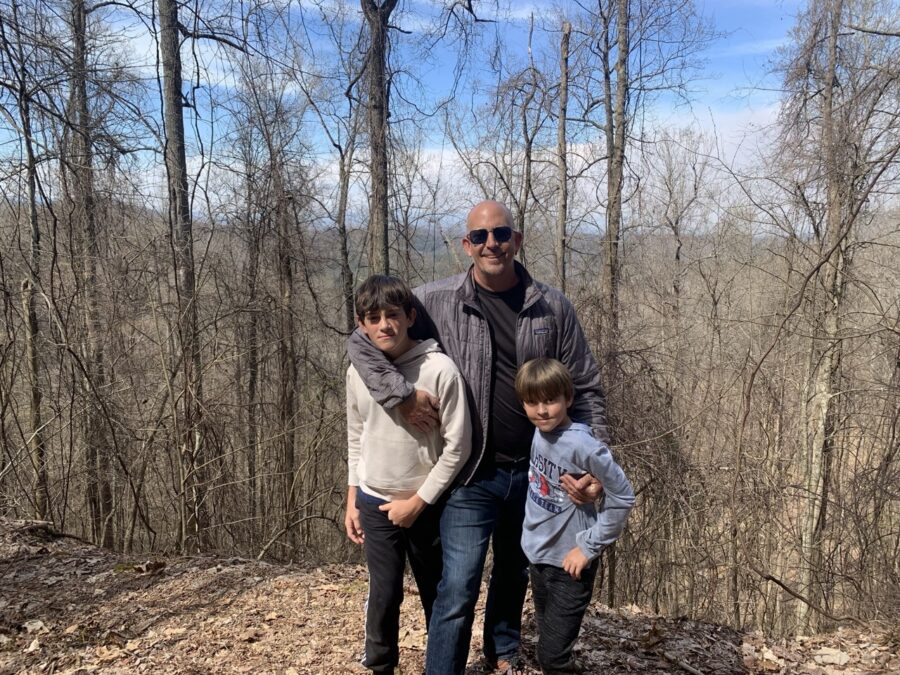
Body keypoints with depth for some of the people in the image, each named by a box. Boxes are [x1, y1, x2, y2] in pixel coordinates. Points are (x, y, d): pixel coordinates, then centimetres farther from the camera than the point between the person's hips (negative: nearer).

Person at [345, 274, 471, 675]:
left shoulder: (439, 369, -17)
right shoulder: (358, 371, -3)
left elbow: (458, 446, -14)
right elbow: (356, 438, 9)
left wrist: (418, 502, -11)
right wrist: (352, 499, 8)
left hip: (428, 505, -2)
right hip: (374, 505, 3)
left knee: (436, 594, 13)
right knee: (383, 595, 7)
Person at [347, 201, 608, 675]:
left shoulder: (552, 307, -4)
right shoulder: (436, 301, -9)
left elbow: (585, 389, 1)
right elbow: (362, 342, -3)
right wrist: (403, 395, -16)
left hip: (533, 472, 3)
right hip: (471, 475, -3)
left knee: (515, 573, 22)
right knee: (458, 589, -3)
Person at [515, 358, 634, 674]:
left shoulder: (582, 446, -25)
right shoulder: (539, 432, -5)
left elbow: (622, 497, -20)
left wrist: (589, 546, -16)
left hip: (568, 564, -7)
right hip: (537, 556, 7)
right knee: (548, 650, 22)